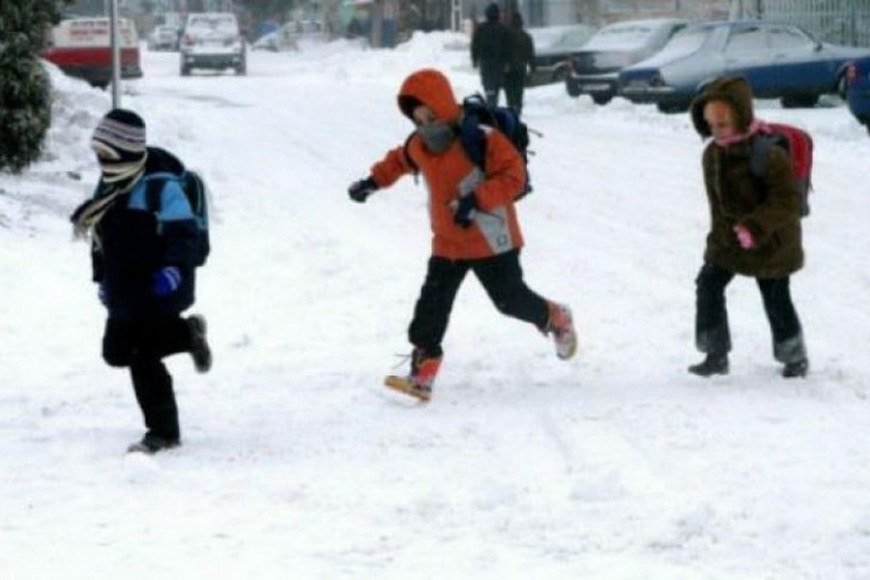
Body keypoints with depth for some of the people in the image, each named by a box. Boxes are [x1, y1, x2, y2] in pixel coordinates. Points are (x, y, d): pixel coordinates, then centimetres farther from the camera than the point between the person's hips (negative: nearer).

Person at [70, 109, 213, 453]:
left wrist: (174, 269, -33)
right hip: (124, 292, 9)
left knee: (143, 357, -10)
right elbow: (102, 236, 20)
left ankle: (164, 432, 1)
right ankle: (187, 333, 31)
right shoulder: (109, 185, 8)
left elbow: (184, 233, -21)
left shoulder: (160, 186, -19)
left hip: (159, 290, -9)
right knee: (116, 352, 16)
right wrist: (102, 277, 21)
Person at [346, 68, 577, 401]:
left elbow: (513, 177, -24)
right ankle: (423, 372, -9)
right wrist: (373, 181, 13)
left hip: (491, 240, -5)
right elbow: (399, 161, 25)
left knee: (509, 299, 5)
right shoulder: (418, 146, 1)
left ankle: (556, 319, 36)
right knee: (432, 302, -7)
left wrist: (476, 200, -33)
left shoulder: (482, 140, -21)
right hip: (448, 243, 6)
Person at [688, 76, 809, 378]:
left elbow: (788, 200, -27)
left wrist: (755, 227, -33)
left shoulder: (768, 153, -25)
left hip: (771, 243, -7)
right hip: (728, 239, 7)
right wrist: (720, 233, 11)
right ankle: (716, 354, 9)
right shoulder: (713, 153, -1)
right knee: (708, 285, 0)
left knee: (776, 299, 4)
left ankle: (795, 357, 25)